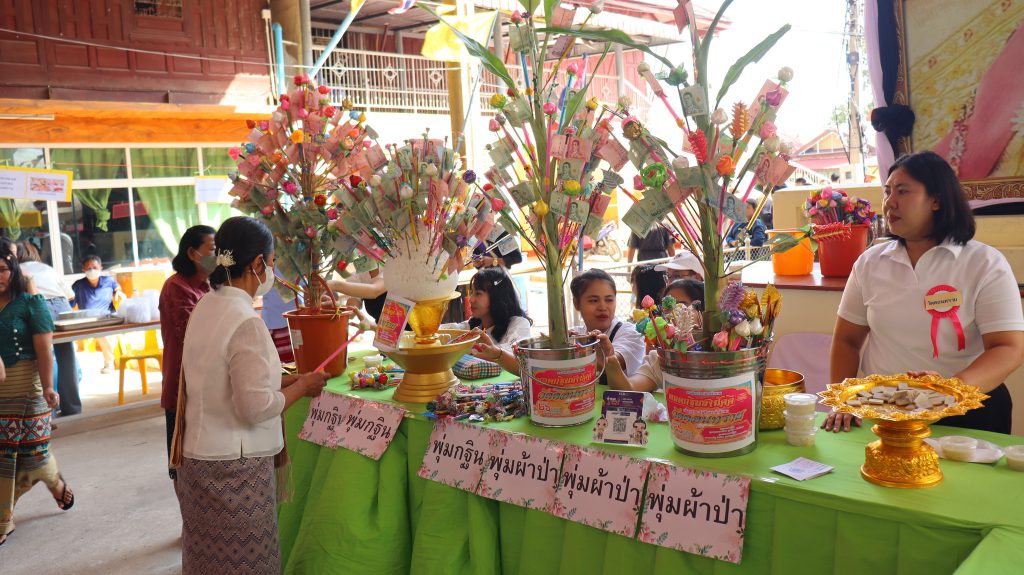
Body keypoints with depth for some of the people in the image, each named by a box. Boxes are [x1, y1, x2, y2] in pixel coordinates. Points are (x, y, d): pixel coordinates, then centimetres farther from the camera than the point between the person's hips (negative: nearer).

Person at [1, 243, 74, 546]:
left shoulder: (31, 304, -6)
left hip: (27, 387, -3)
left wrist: (48, 387, -22)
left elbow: (44, 349, -12)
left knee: (33, 450, 3)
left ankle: (56, 482, 36)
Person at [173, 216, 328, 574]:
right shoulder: (246, 322, -22)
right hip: (235, 466, -8)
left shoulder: (205, 307, 4)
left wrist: (281, 380, 11)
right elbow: (256, 407, -22)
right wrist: (301, 387, -8)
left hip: (199, 455, 8)